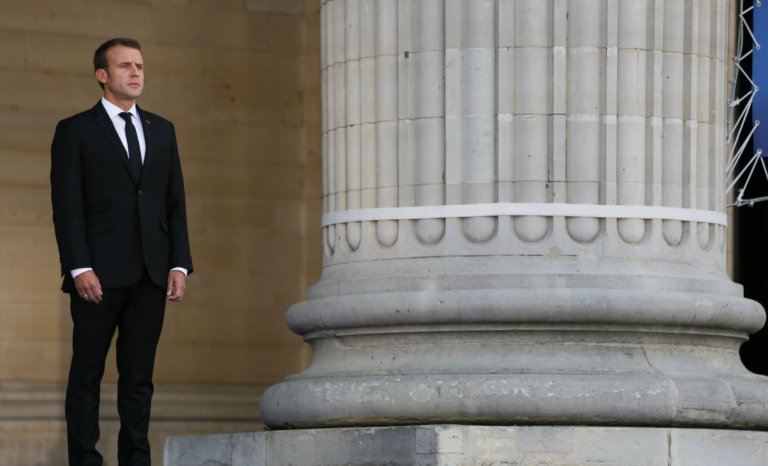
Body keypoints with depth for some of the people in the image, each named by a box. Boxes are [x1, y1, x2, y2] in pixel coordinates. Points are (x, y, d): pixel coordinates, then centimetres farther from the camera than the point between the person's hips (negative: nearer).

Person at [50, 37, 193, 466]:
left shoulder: (162, 130, 16)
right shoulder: (75, 131, 2)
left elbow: (175, 202, 13)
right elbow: (67, 206, -4)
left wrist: (180, 264, 3)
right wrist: (79, 268, -14)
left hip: (151, 273, 4)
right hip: (100, 273, -4)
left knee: (139, 374, 5)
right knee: (88, 373, 0)